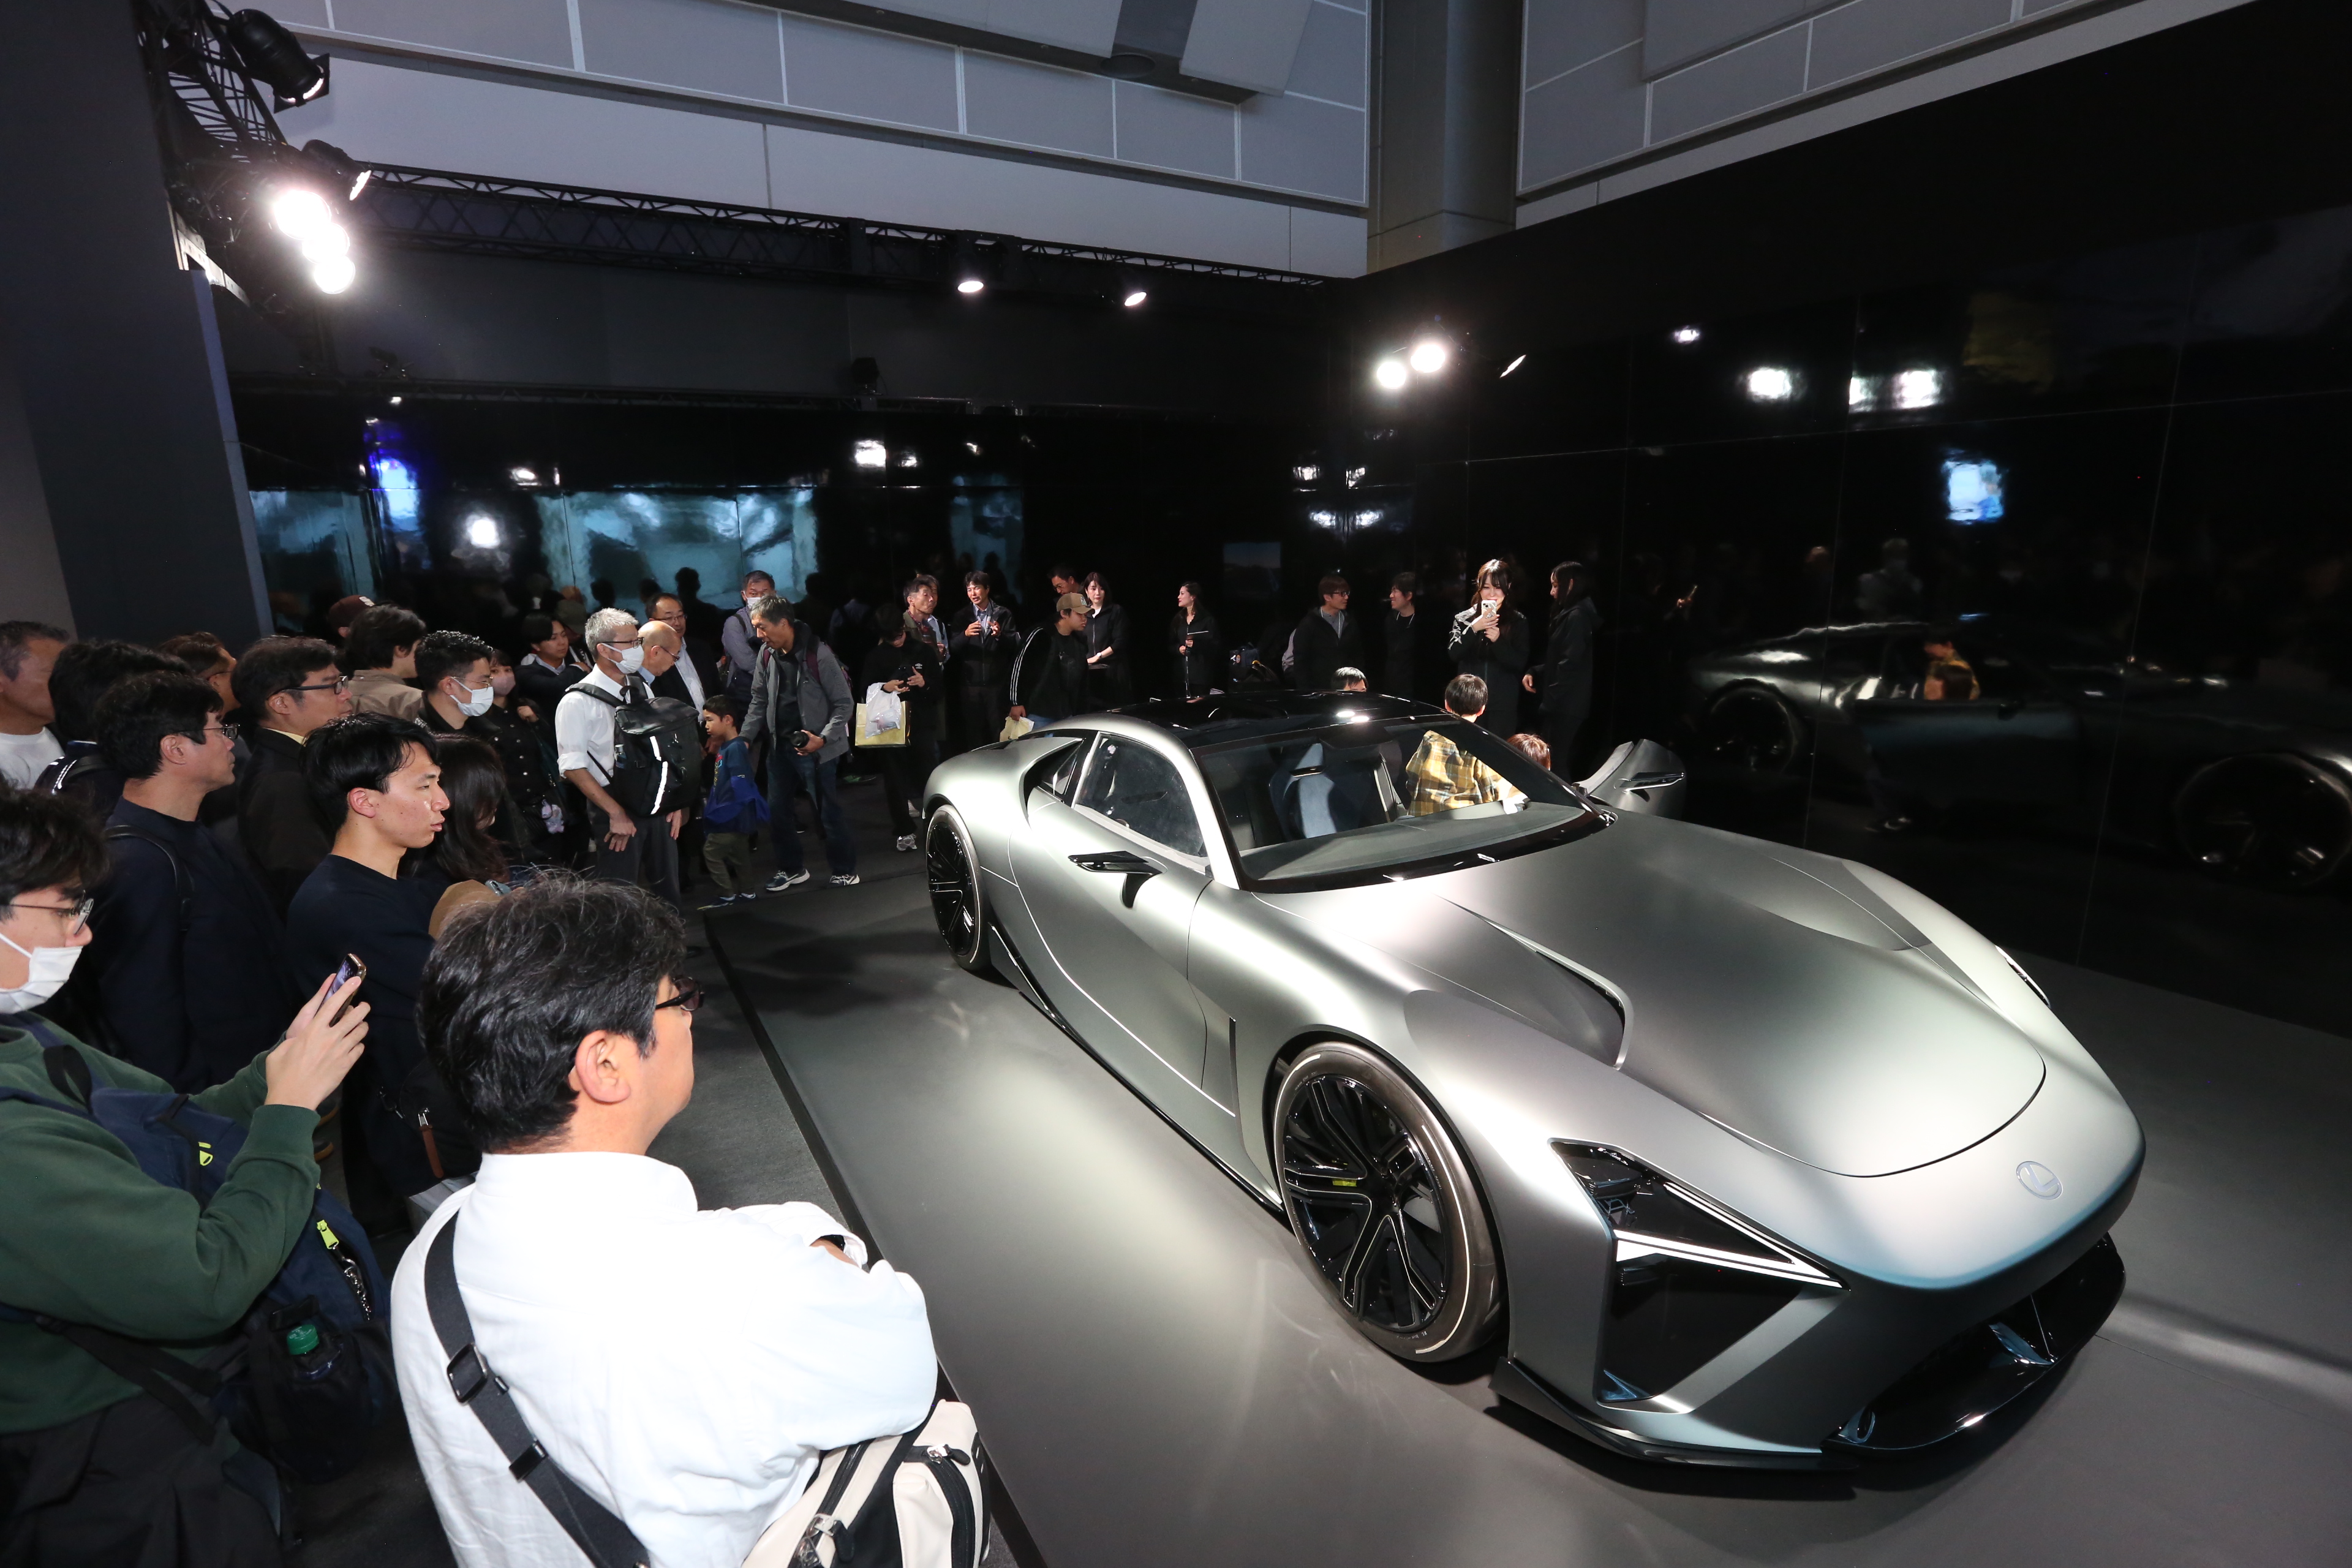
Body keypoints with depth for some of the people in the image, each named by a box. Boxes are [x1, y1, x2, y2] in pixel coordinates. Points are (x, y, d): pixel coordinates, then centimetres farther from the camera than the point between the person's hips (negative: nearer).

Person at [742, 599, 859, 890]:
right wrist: (746, 737, 2)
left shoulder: (818, 654, -16)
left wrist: (823, 739, -22)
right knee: (776, 811, 10)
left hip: (816, 748, -6)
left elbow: (844, 704, -13)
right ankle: (791, 868, 27)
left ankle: (845, 870, 16)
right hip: (780, 746, 7)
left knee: (828, 812, 1)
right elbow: (759, 700, 11)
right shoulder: (767, 654, 3)